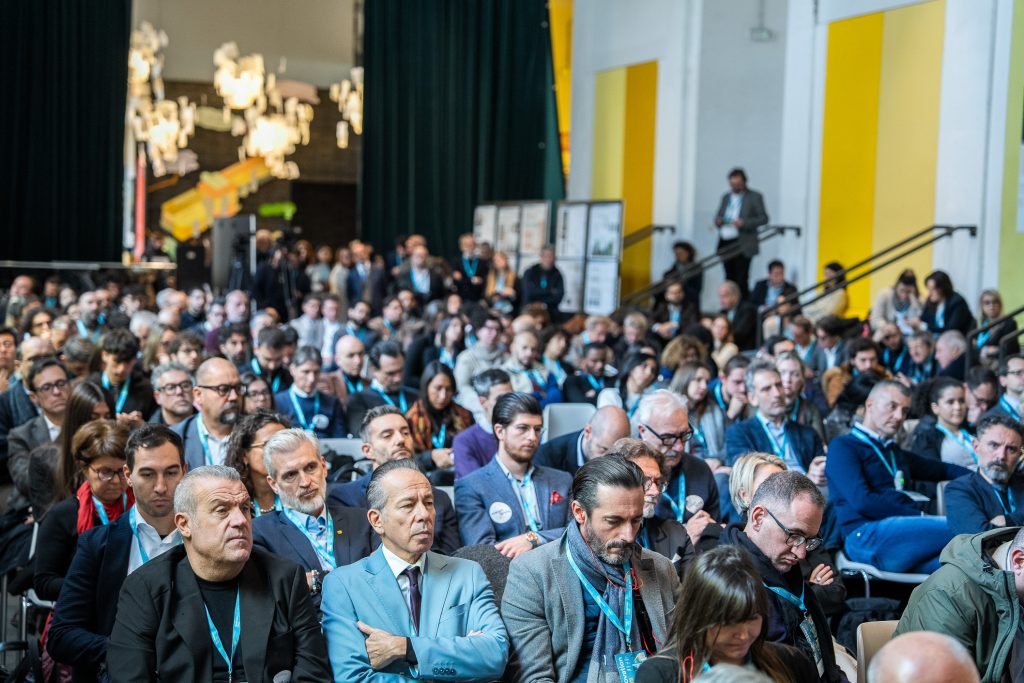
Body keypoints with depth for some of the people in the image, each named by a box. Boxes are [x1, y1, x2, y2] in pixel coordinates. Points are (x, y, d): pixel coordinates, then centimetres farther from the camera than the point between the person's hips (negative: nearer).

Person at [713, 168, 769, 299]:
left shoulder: (754, 197, 0)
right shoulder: (726, 197, 16)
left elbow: (763, 218, -3)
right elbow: (718, 216, 22)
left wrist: (744, 223, -17)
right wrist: (718, 220, -3)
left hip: (742, 244, -5)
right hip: (725, 243, 5)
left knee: (741, 279, -9)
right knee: (730, 278, 7)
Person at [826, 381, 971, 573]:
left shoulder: (896, 453, 32)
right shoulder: (842, 447, 8)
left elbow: (943, 470, 46)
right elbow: (862, 501, -7)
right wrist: (920, 516, -7)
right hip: (867, 537, -7)